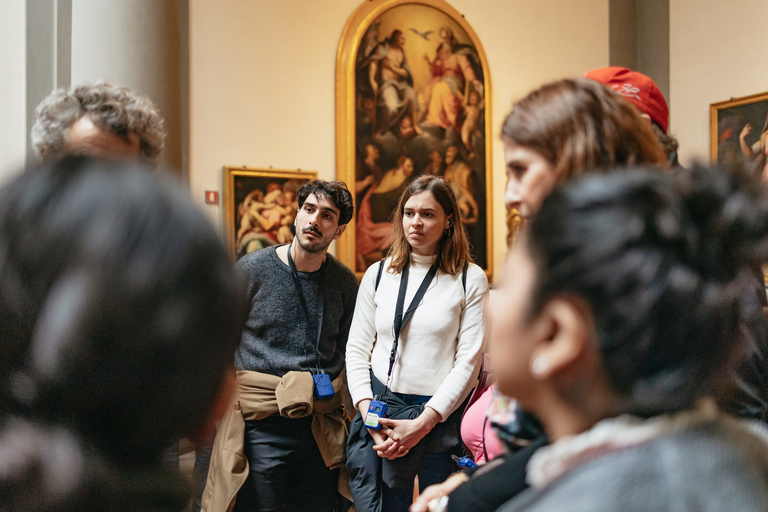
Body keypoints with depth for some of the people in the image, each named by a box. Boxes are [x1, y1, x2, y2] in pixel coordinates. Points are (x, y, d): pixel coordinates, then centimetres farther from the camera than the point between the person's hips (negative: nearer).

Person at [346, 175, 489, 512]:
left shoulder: (470, 280, -1)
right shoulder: (377, 275, 8)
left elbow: (469, 361, -6)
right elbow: (357, 349, 7)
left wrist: (422, 423, -12)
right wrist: (369, 414, -6)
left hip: (441, 417, -2)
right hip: (380, 413, 2)